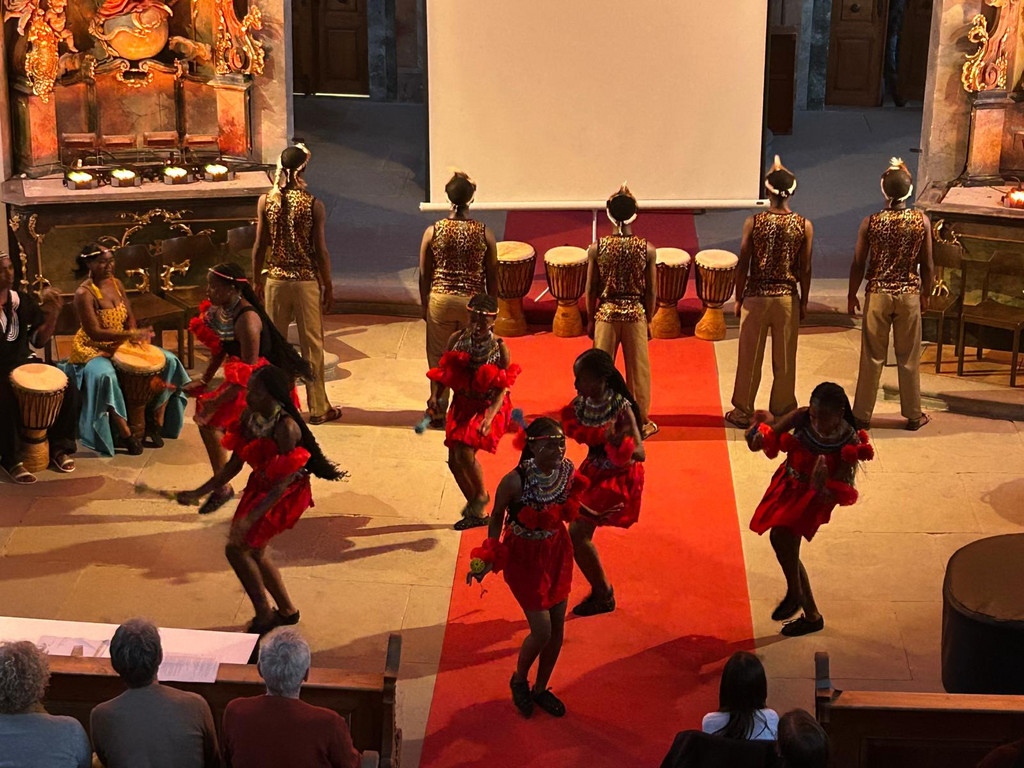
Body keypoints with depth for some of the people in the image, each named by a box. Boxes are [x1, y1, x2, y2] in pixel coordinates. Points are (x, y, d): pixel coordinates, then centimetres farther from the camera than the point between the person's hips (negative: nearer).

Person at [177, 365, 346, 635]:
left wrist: (250, 518, -32)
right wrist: (198, 493, -3)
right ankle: (287, 611, 39)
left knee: (237, 548, -8)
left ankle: (264, 616, 9)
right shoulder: (250, 416, -8)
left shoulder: (285, 428, -30)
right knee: (255, 552, 18)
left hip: (284, 494, -8)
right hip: (260, 485, 8)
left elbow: (283, 482, -28)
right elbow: (234, 465, 1)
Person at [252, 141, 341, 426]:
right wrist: (328, 286, 1)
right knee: (312, 345, 6)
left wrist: (257, 280, 11)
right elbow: (320, 250, -9)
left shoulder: (266, 201, -4)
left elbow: (260, 246, -1)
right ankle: (318, 408, 11)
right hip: (307, 282, -2)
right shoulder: (313, 205, -11)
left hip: (275, 280, 2)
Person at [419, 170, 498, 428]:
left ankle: (437, 411, 20)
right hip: (473, 301, 0)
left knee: (438, 358, 13)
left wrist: (425, 305, 12)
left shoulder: (433, 231, -7)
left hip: (441, 301, 1)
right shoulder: (485, 233, -8)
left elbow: (424, 274, -1)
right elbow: (492, 275, -2)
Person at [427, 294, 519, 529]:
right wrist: (435, 396, -17)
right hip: (462, 405, 5)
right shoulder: (457, 339, -5)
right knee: (454, 461, 7)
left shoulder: (499, 348, -15)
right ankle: (476, 513, 27)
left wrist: (490, 416, -29)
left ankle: (481, 495, 10)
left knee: (465, 453, -22)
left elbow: (503, 388, -16)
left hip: (488, 407, -5)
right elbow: (441, 371, 1)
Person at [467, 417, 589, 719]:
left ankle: (541, 689, 36)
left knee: (558, 626, 13)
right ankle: (519, 680, 29)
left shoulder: (568, 470, -13)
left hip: (556, 551, 5)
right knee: (542, 631, -3)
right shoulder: (515, 481, -28)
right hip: (525, 556, -5)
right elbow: (497, 517, -12)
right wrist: (489, 556, -17)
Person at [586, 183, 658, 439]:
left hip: (606, 314, 0)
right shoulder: (647, 249, -9)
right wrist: (648, 320, 10)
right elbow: (651, 291, -3)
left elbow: (591, 289, -3)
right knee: (638, 370, 11)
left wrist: (590, 320, 9)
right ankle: (641, 423, 20)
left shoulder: (597, 248, -9)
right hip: (636, 314, 0)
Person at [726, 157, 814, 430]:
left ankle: (743, 413, 17)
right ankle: (783, 411, 21)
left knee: (749, 358, 9)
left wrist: (739, 298, 5)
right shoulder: (804, 226, -6)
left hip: (756, 297, -1)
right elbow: (805, 269, -2)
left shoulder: (754, 223, -9)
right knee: (785, 359, 12)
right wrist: (804, 302, 9)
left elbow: (743, 266, -6)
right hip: (788, 298, 1)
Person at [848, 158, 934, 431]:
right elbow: (927, 265, -3)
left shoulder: (871, 222, -11)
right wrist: (925, 294, 13)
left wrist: (852, 295, 9)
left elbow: (858, 264, -5)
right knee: (908, 359, 12)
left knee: (872, 358, 9)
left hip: (878, 294, 0)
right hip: (909, 295, 0)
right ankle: (913, 415, 22)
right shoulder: (922, 221, -9)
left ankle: (862, 415, 16)